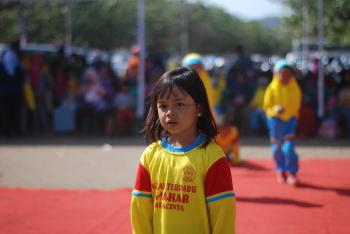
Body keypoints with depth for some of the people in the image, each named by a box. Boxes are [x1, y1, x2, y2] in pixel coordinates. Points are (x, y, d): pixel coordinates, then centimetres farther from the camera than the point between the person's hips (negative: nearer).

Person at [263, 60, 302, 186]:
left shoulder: (295, 88, -1)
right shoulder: (272, 88, -6)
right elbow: (267, 106, -3)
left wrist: (294, 116, 2)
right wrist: (276, 109, -21)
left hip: (291, 119, 0)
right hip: (276, 119, 0)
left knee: (288, 147, -12)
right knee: (277, 147, 8)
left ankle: (292, 173, -3)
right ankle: (281, 171, 28)